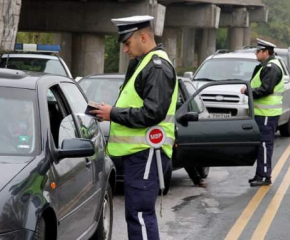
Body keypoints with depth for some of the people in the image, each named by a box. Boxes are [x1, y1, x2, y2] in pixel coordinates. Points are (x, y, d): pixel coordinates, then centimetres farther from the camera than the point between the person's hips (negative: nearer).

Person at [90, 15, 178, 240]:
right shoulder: (143, 63, 19)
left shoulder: (157, 67, -13)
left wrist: (113, 113, -14)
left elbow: (152, 113, -22)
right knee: (137, 214, 15)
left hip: (146, 153, -11)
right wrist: (112, 112, 8)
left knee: (140, 214, -11)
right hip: (138, 151, 11)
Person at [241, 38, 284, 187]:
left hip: (267, 114, -11)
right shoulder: (266, 66, 18)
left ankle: (264, 177, -7)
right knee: (262, 144, 14)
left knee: (265, 144, -9)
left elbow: (265, 89, -23)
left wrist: (248, 91, -14)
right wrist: (249, 90, 9)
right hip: (262, 112, 11)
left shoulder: (272, 68, -15)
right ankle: (261, 175, 20)